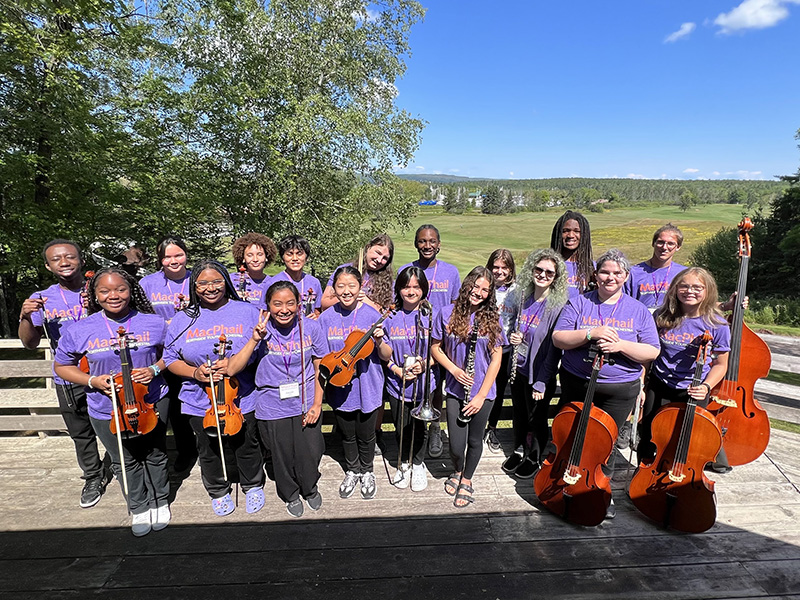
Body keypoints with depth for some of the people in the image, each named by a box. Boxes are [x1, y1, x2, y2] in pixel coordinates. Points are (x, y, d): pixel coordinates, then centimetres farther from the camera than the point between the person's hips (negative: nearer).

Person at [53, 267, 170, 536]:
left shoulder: (154, 323, -10)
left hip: (152, 404, 0)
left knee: (156, 456, 19)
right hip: (106, 411, 1)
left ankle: (160, 502, 43)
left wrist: (155, 369, -16)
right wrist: (93, 381, -13)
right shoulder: (80, 331, -9)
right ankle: (139, 507, 42)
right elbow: (62, 366, 4)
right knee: (125, 462, 18)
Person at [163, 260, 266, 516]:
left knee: (246, 448, 17)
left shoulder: (248, 312, -6)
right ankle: (218, 492, 46)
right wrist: (194, 372, -14)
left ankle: (253, 486, 44)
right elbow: (170, 359, 5)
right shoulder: (183, 319, 1)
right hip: (200, 402, 2)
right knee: (208, 453, 20)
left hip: (242, 399, -2)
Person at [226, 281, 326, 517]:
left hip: (306, 404, 1)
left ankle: (310, 489, 43)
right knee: (283, 458, 15)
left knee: (310, 456, 7)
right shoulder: (261, 331, -12)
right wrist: (254, 340, -28)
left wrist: (317, 403, -4)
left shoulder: (311, 327, -10)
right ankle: (291, 495, 48)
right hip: (273, 407, 0)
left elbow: (320, 369, 0)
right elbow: (232, 369, -18)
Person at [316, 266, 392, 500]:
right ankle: (352, 471, 47)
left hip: (368, 389, -2)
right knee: (347, 435, 21)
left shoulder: (372, 315, -12)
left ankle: (367, 472, 44)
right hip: (340, 388, 2)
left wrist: (379, 342, -29)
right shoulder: (326, 318, -6)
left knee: (366, 435, 16)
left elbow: (386, 356, -9)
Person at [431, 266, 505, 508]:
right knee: (456, 445, 0)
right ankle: (457, 471, 37)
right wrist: (454, 370, -13)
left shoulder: (492, 318, -6)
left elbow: (496, 359, -5)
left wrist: (481, 396, -9)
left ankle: (466, 480, 43)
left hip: (483, 392, 1)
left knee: (474, 440, 15)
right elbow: (435, 348, 4)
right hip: (456, 390, 0)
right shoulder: (447, 314, -6)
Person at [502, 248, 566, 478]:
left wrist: (542, 383, -18)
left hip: (539, 374, -5)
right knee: (519, 414, 21)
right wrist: (512, 336, -8)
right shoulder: (522, 297, 0)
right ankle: (519, 451, 44)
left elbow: (554, 348, -18)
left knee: (537, 419, 14)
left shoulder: (558, 306, -17)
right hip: (519, 369, 5)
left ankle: (534, 459, 37)